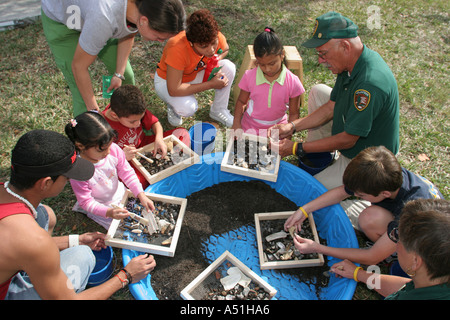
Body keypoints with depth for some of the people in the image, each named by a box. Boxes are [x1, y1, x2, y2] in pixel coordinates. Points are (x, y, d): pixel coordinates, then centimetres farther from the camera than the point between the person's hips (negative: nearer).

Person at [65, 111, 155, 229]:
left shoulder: (114, 149, -24)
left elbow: (126, 172, -10)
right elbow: (86, 201, -24)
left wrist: (141, 196, -17)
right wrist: (109, 212, -40)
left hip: (120, 193, 5)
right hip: (101, 206, -4)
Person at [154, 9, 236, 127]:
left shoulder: (216, 37, -23)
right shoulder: (177, 49, -39)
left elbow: (225, 50, 4)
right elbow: (173, 90, -37)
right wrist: (211, 84, -34)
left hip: (195, 74, 5)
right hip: (167, 81, -5)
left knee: (229, 67, -19)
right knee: (188, 108, -35)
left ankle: (218, 111, -1)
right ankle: (173, 106, 3)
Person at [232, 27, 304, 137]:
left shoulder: (292, 82, -13)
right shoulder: (249, 76, -11)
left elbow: (294, 113, -4)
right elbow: (241, 101, 3)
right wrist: (237, 123, -9)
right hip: (250, 127, 1)